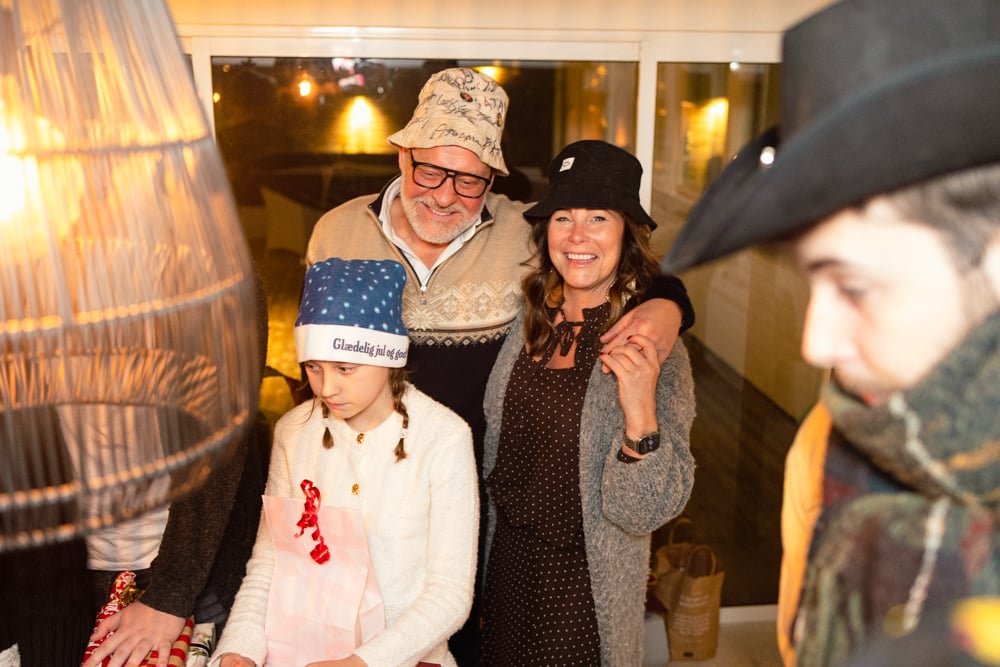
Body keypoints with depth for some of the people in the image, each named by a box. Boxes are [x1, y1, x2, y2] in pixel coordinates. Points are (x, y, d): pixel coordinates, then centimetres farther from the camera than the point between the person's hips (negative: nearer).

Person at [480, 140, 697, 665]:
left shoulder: (652, 348, -18)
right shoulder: (528, 322, -4)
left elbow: (642, 512, -21)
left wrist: (641, 415, -35)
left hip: (585, 585, -4)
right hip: (506, 562, 5)